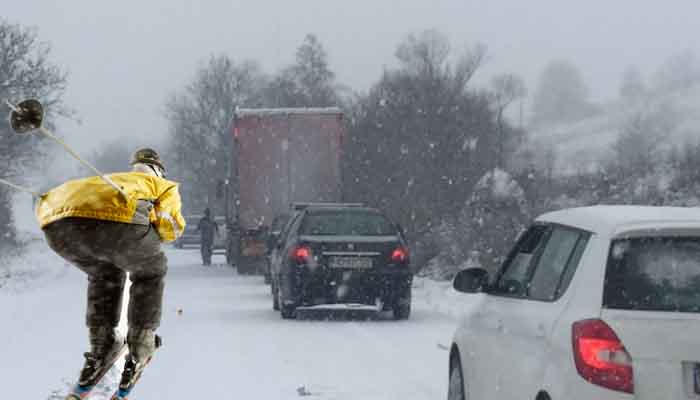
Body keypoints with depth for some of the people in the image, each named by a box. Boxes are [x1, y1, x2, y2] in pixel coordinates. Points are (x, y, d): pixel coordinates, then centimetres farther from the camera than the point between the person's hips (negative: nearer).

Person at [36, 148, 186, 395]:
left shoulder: (111, 179, 46)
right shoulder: (165, 186, 33)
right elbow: (170, 227, 13)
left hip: (55, 223, 5)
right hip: (113, 218, -5)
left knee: (104, 273, 36)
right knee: (149, 271, 28)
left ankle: (101, 349, 30)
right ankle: (139, 350, 24)